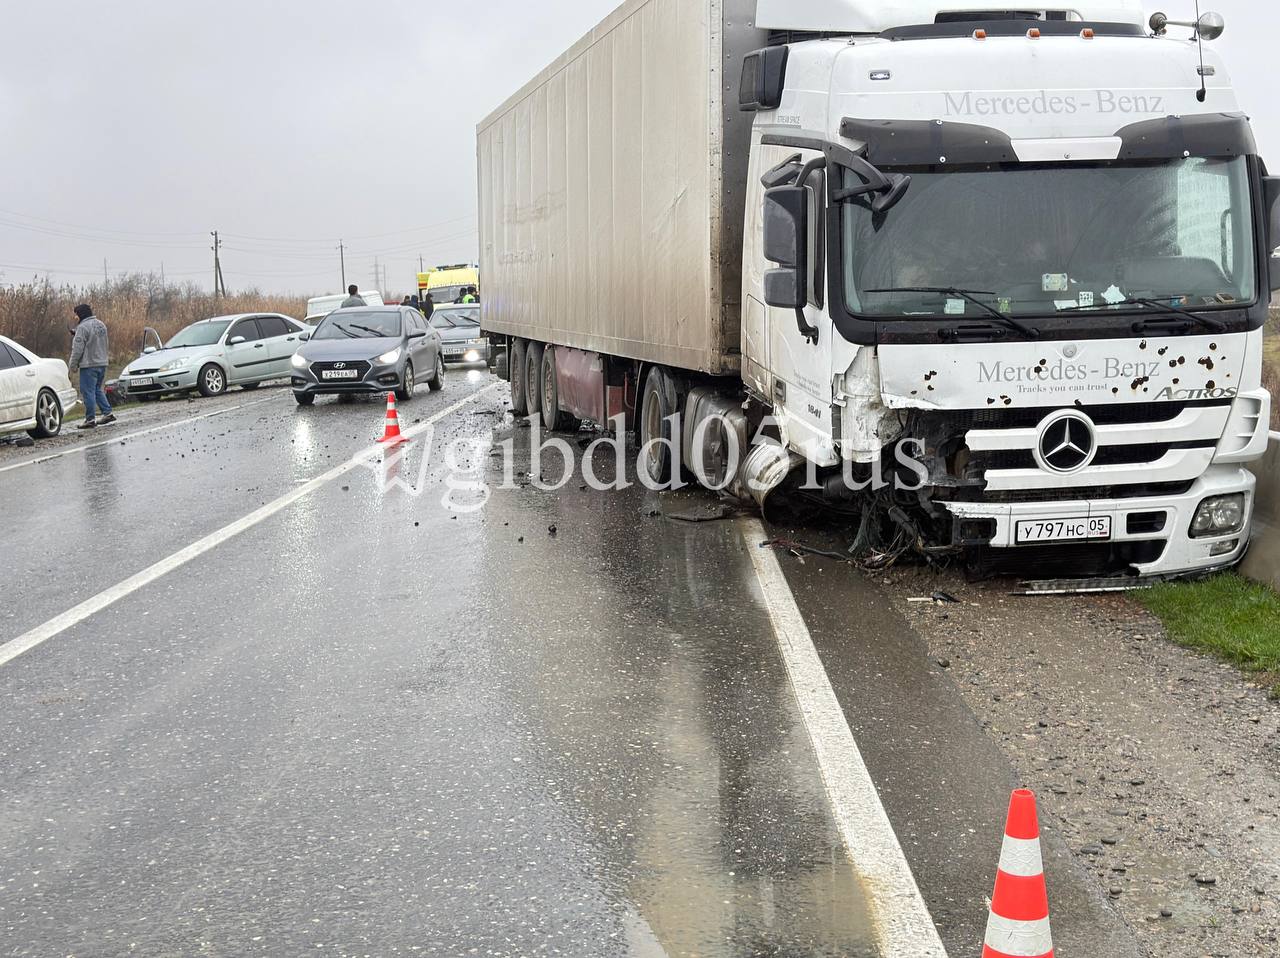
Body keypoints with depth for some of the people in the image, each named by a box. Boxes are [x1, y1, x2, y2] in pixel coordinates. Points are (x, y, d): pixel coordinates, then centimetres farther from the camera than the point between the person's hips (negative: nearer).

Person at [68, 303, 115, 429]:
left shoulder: (83, 327, -14)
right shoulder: (101, 324, 13)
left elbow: (78, 349, -16)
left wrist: (72, 365, -7)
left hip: (89, 365, -8)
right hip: (102, 363, 8)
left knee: (88, 392, -3)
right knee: (97, 390, 19)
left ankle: (90, 419, -2)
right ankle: (108, 413, 13)